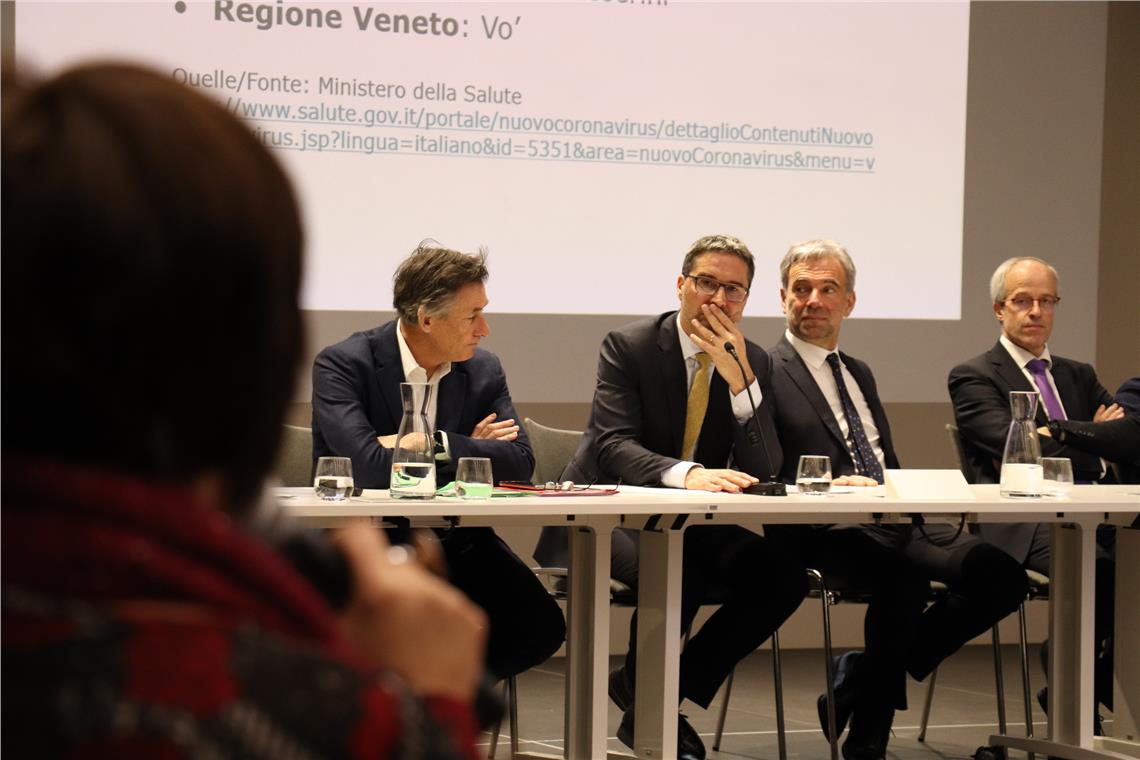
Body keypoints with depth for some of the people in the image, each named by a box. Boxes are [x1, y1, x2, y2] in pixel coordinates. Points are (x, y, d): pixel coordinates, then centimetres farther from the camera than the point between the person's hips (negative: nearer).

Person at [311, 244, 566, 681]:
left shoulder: (484, 371, 4)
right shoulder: (341, 365, -12)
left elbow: (519, 463, -6)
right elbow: (368, 467, -25)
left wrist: (438, 446, -19)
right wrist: (469, 451, -13)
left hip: (453, 543, 5)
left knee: (540, 625, -16)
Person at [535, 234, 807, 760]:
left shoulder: (753, 363, 3)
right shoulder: (629, 346, -9)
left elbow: (764, 471, -7)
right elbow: (614, 445, -22)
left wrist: (739, 378, -20)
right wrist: (688, 474, -41)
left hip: (694, 525, 6)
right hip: (612, 516, -5)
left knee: (783, 575, -17)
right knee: (677, 572, -35)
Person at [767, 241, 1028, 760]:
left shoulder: (859, 374, 26)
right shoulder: (768, 372, 1)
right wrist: (826, 485, -24)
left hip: (895, 522, 8)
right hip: (825, 535, -8)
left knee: (1001, 575, -13)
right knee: (904, 574, -37)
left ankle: (863, 678, 0)